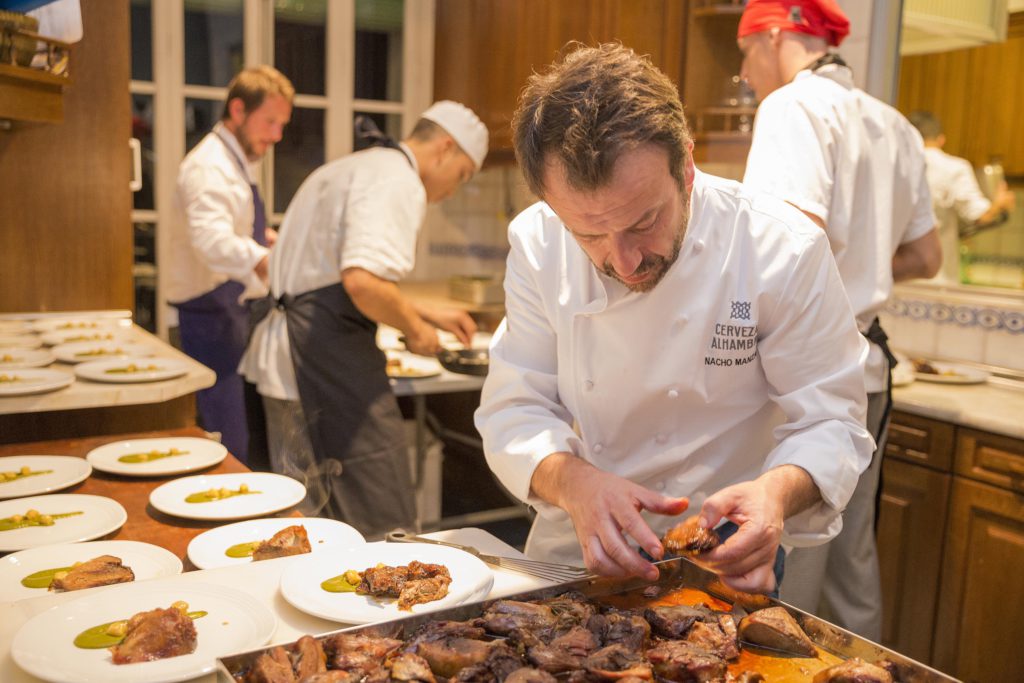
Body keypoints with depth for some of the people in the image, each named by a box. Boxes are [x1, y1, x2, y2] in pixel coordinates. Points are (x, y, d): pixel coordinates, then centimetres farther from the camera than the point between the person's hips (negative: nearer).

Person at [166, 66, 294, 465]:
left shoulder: (239, 162, 15)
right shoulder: (209, 167, -16)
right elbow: (213, 241, -34)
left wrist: (271, 238, 9)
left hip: (235, 310, 10)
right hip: (213, 314, -10)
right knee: (228, 448, -9)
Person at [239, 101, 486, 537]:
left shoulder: (352, 168, 22)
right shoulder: (399, 182, -12)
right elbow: (363, 282, -28)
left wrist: (426, 315, 28)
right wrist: (414, 329, -9)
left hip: (279, 352, 11)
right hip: (327, 354, -11)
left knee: (304, 512, 19)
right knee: (382, 522, -2)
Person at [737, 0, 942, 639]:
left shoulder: (794, 106, -11)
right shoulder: (894, 125, 14)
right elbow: (926, 257, 20)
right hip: (867, 366, 8)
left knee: (785, 577, 3)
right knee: (854, 558, 19)